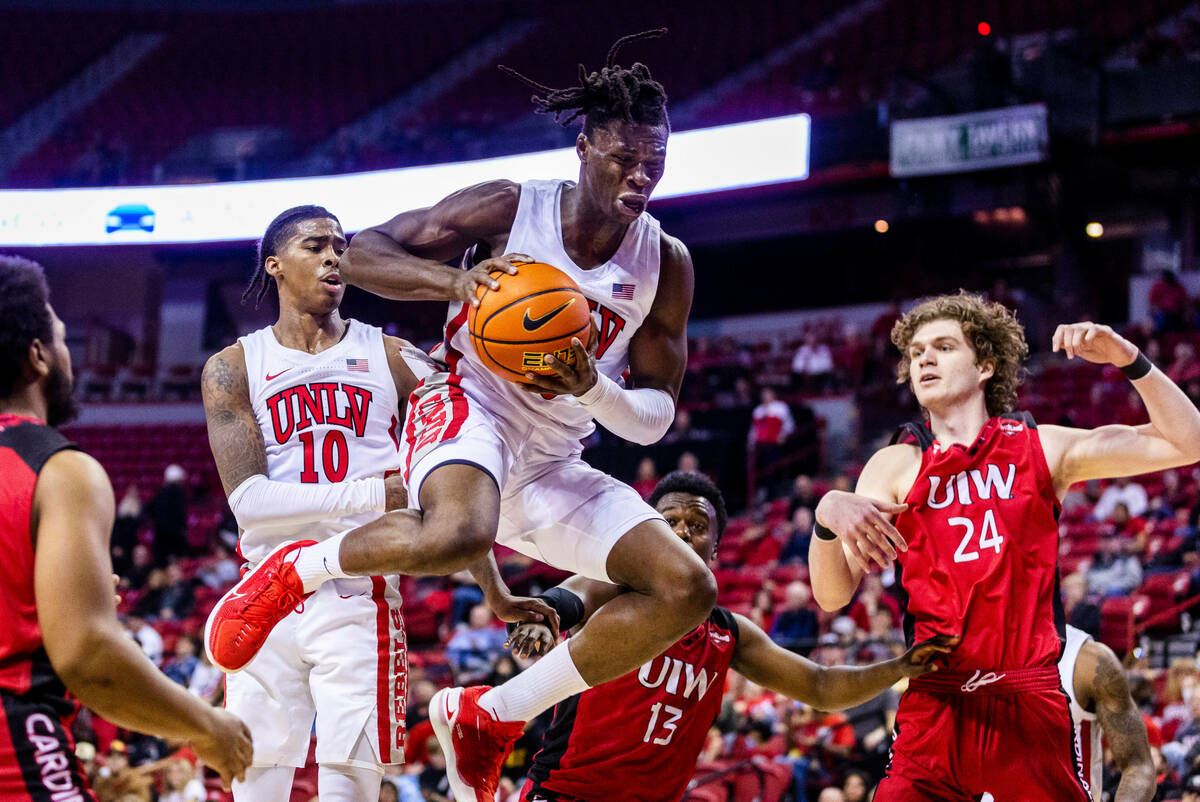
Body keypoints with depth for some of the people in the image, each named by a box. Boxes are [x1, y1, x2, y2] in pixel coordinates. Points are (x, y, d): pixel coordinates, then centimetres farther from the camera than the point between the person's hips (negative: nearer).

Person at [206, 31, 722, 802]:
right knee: (458, 533, -41)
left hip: (553, 464, 6)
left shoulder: (667, 263, 1)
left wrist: (592, 389, -20)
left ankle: (489, 714, 1)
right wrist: (452, 279, -25)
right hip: (468, 408, -5)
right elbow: (360, 254, -7)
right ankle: (294, 569, -11)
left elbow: (654, 419, 3)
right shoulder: (510, 209, -8)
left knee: (688, 590, -9)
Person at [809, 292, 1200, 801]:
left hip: (1032, 703, 0)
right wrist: (827, 515, -23)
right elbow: (831, 596, -3)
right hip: (935, 706, 0)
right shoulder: (896, 467, 7)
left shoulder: (1042, 449, 8)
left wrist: (1129, 360, -6)